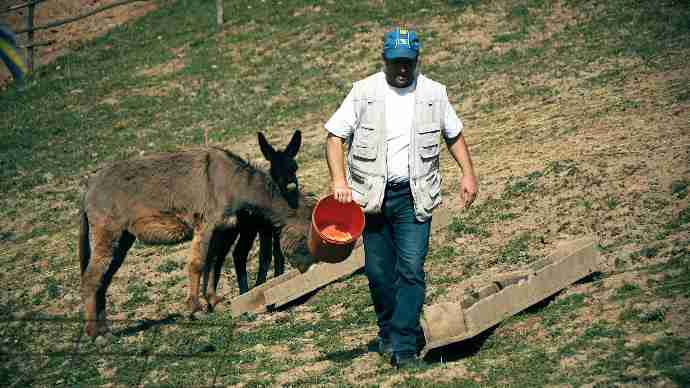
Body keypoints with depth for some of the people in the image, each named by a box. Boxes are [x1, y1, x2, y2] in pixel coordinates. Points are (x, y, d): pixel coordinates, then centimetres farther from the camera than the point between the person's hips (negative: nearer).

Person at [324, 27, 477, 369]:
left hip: (414, 197, 0)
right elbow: (334, 136, 0)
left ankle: (403, 346, -9)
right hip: (371, 196, 0)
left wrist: (468, 174, 7)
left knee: (411, 270, -10)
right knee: (378, 270, 6)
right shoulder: (363, 92, 0)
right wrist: (339, 180, -13)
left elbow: (454, 135, 19)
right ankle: (388, 331, 27)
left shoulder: (434, 93, 6)